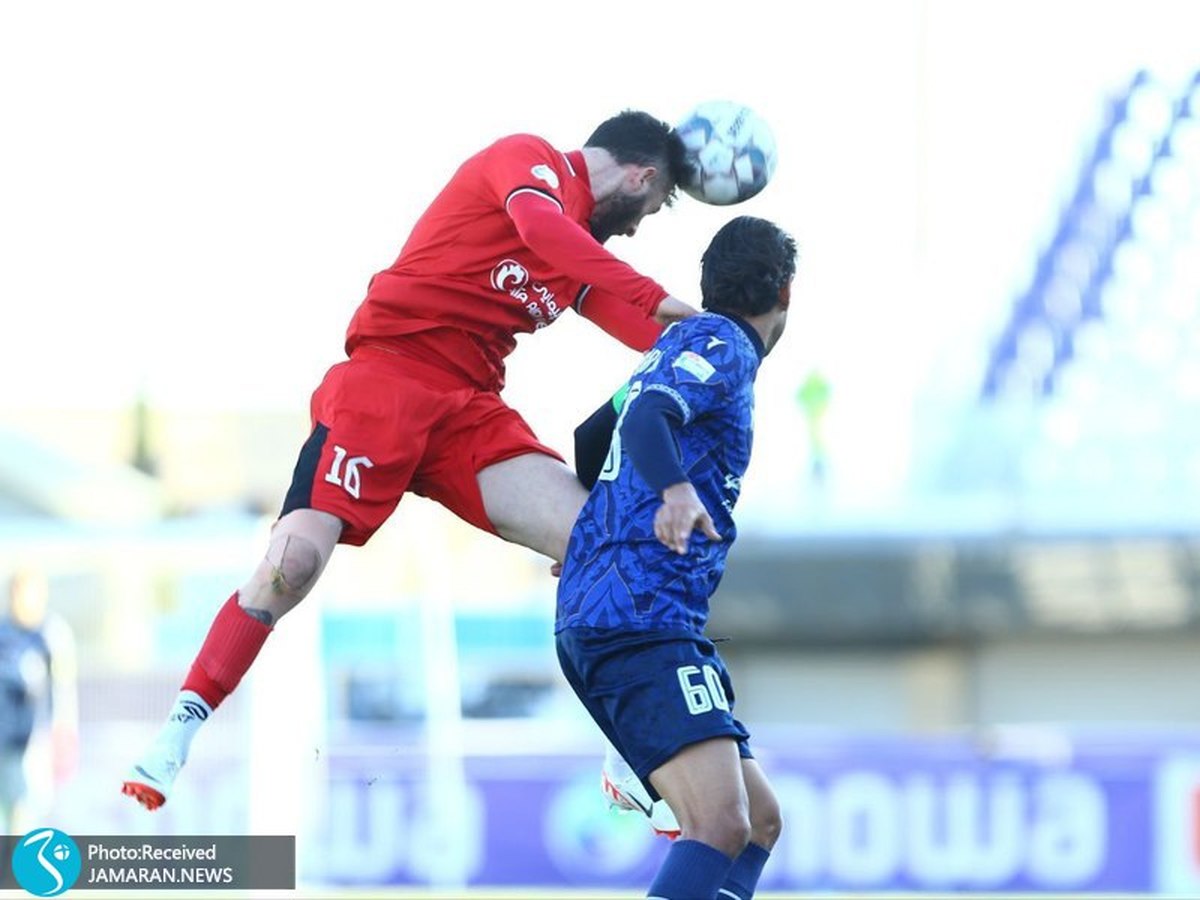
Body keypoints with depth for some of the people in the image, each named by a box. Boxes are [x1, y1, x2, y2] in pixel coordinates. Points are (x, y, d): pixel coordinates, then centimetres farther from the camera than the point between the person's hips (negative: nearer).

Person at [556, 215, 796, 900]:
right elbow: (647, 418, -22)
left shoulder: (684, 343, 26)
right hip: (642, 618, -11)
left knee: (758, 819, 11)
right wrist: (677, 490, -40)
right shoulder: (723, 343, -3)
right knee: (721, 825, -25)